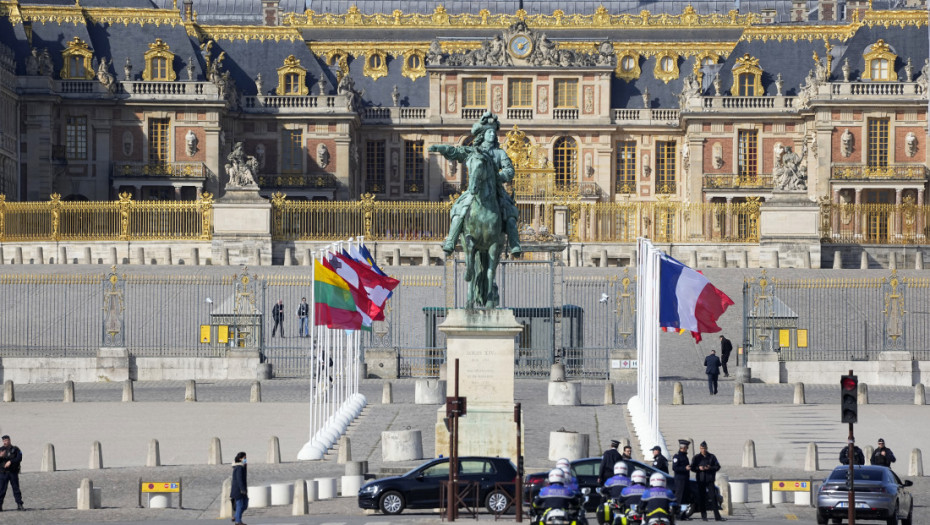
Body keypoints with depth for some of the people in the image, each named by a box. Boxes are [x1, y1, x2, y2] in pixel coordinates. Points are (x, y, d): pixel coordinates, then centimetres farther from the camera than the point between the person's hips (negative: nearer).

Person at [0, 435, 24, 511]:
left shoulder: (15, 449, 4)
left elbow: (19, 458, -7)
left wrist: (10, 461, -18)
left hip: (13, 472, -1)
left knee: (16, 488, 1)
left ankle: (19, 505, 4)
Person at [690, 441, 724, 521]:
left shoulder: (712, 457, 6)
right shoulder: (696, 457, 7)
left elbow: (717, 466, 3)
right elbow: (692, 467, 5)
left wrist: (710, 468, -15)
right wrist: (699, 468, -15)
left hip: (710, 480, -1)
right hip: (700, 480, 1)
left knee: (713, 497, -7)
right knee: (701, 498, 1)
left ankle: (717, 516, -9)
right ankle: (703, 515, 10)